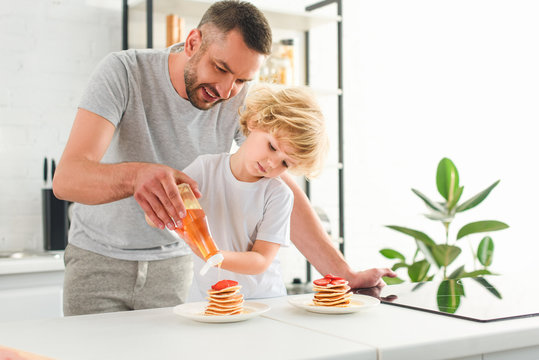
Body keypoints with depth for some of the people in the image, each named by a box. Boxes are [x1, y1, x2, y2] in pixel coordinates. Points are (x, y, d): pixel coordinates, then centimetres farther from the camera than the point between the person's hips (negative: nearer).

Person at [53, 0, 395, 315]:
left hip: (172, 263, 2)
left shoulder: (241, 100, -13)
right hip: (98, 257, -1)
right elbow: (66, 178, -32)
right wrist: (135, 175, -54)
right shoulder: (123, 71, -22)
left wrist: (346, 274, -20)